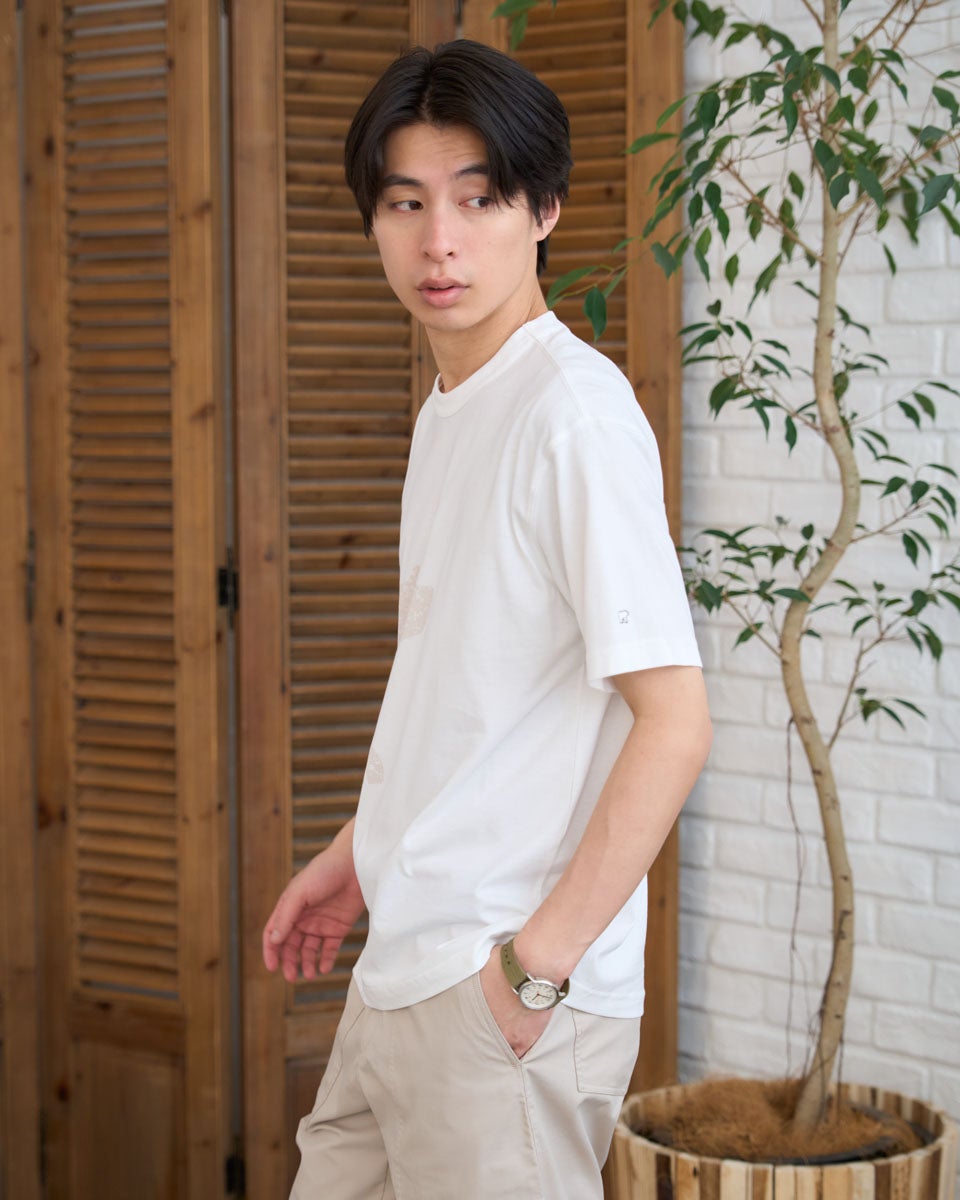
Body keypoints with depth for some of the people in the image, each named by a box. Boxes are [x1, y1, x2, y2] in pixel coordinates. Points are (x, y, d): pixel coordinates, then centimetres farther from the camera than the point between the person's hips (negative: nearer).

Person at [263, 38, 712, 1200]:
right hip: (401, 970, 9)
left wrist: (536, 963, -19)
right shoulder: (445, 412, 13)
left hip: (500, 992, -9)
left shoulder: (576, 410, -16)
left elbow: (675, 721, -21)